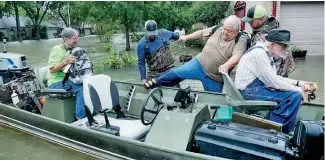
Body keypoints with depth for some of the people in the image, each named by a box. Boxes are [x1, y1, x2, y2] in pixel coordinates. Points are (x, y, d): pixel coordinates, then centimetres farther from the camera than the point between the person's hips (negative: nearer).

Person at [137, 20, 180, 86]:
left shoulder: (163, 33, -2)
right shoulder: (141, 44, -9)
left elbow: (173, 35, 21)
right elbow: (141, 62, -5)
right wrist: (143, 78, -8)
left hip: (170, 70, 2)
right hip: (154, 74, -1)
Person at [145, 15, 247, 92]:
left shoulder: (240, 41, -12)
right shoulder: (217, 30, 2)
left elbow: (236, 57, -29)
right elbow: (201, 33, 17)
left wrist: (226, 66, -48)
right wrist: (187, 37, 20)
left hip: (215, 79, -3)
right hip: (199, 64, 3)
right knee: (177, 72, -3)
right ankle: (156, 82, 16)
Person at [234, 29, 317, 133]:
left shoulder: (266, 53, 13)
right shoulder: (259, 54, -18)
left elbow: (275, 78, 18)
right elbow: (273, 83, -19)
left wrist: (298, 83, 10)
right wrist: (298, 90, -6)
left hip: (256, 88, 10)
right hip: (249, 91, -10)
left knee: (295, 93, 11)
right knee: (294, 95, -15)